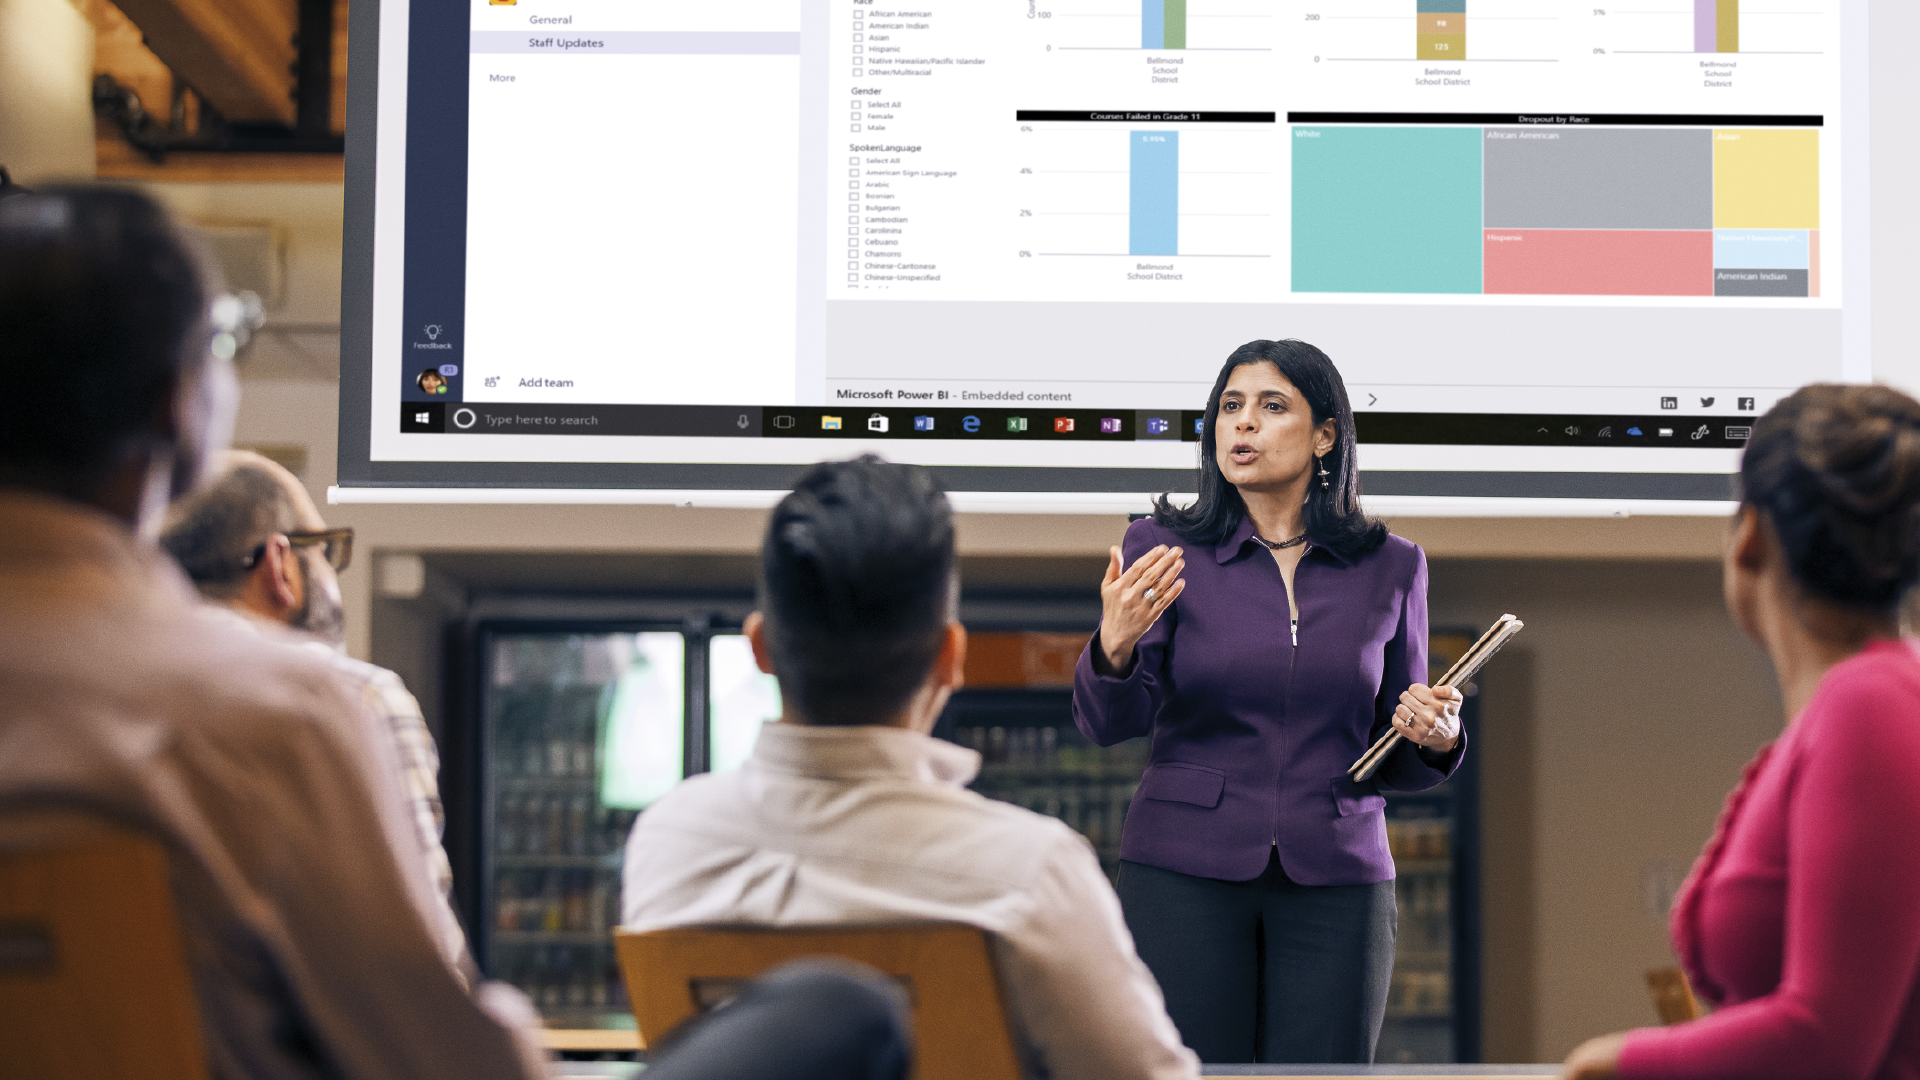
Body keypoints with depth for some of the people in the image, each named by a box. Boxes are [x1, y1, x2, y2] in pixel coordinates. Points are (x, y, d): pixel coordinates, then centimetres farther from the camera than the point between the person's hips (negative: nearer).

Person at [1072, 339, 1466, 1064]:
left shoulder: (1390, 567, 6)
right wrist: (1115, 648, -29)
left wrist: (1435, 739, -9)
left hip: (1336, 881, 1)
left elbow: (1395, 762, 13)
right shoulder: (1162, 548, 2)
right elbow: (1109, 724, -8)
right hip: (1186, 873, -1)